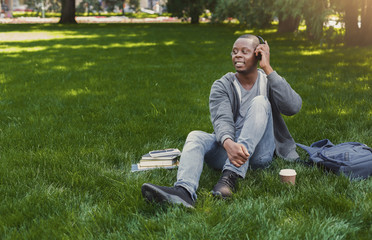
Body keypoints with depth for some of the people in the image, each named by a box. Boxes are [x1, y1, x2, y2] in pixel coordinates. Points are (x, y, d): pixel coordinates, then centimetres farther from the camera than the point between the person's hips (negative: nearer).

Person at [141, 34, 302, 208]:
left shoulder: (269, 81, 8)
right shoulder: (221, 86, 5)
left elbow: (293, 107, -13)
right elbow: (222, 120, -15)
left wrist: (268, 69, -14)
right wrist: (229, 144, -39)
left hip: (259, 153, -1)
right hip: (229, 148, 1)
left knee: (260, 102, -23)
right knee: (195, 136, -25)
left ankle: (231, 176, -37)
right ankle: (184, 191, -56)